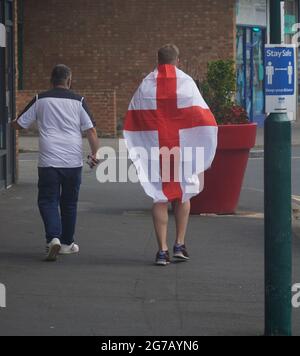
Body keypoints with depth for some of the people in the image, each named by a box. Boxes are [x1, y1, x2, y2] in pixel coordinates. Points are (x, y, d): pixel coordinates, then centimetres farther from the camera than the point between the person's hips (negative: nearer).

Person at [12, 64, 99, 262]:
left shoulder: (40, 100, 2)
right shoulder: (78, 101, 1)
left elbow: (18, 125, 9)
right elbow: (91, 130, -4)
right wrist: (94, 153, 7)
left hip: (49, 162, -1)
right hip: (73, 161, 1)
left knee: (48, 200, 4)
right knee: (69, 202, 14)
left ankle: (53, 238, -17)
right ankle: (67, 243, 22)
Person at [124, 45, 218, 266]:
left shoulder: (146, 85, 2)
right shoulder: (186, 83, -3)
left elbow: (132, 122, 2)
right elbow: (203, 118, -6)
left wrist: (137, 153, 11)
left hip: (155, 150, 1)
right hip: (183, 148, -1)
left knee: (160, 198, 5)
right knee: (183, 194, 16)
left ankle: (162, 250, -1)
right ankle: (180, 244, 13)